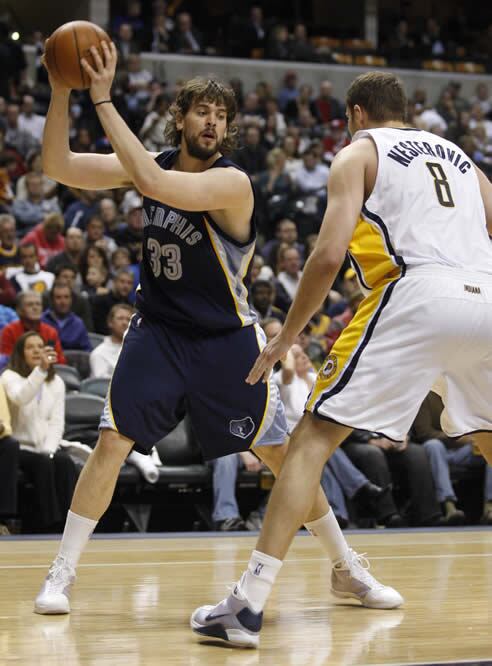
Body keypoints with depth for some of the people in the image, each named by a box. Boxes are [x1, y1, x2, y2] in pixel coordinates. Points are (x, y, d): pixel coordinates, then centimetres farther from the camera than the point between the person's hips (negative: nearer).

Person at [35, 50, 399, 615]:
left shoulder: (232, 182, -21)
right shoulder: (152, 164, -3)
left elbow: (153, 182, -37)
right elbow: (58, 167, -6)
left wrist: (104, 101, -35)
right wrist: (61, 92, -20)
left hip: (225, 339, -3)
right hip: (157, 330, 3)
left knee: (282, 453, 0)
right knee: (111, 443, -12)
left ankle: (349, 569, 16)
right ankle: (61, 573, -2)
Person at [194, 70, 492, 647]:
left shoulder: (359, 152, 14)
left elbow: (329, 254, 0)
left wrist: (286, 337, 8)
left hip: (417, 297, -5)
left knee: (313, 438, 1)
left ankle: (248, 605, -8)